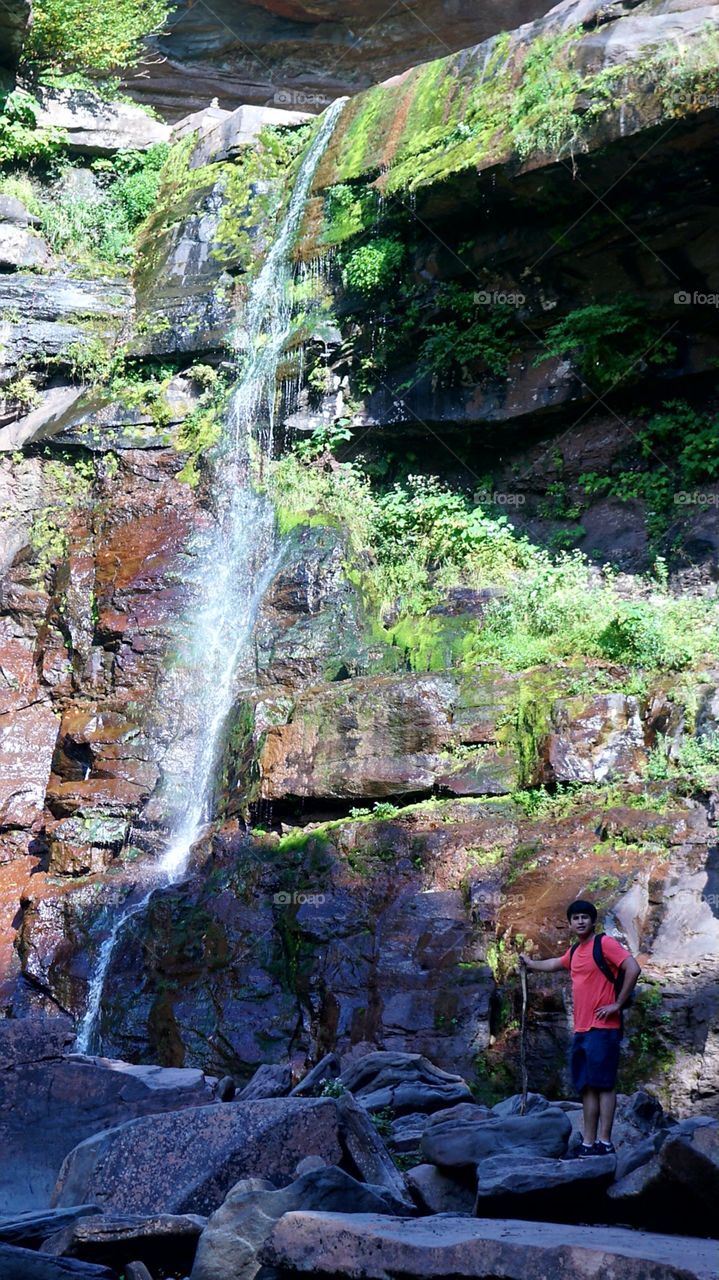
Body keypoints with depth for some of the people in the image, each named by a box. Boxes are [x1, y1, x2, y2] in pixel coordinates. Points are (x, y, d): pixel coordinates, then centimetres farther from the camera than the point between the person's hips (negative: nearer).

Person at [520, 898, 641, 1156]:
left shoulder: (605, 943, -7)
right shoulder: (574, 951, 17)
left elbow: (633, 969, -18)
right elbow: (554, 964, 39)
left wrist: (618, 1004, -15)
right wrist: (531, 964, 55)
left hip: (602, 1028, -8)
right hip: (581, 1029, 8)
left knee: (603, 1084, -8)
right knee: (587, 1087, 8)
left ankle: (604, 1142, -9)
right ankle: (588, 1142, 10)